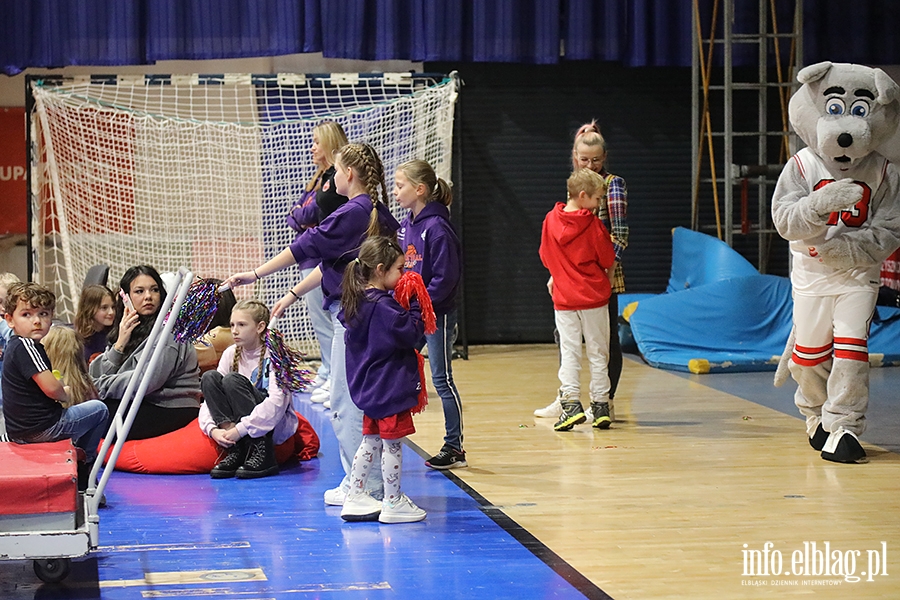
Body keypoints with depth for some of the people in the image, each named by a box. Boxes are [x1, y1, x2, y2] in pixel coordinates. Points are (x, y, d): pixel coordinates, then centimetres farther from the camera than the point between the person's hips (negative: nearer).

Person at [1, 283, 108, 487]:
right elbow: (51, 388, -25)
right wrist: (65, 395, -4)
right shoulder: (26, 346, -20)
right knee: (98, 409, 6)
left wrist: (59, 394, 9)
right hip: (40, 428, -10)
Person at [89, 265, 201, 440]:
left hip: (171, 411, -7)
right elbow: (103, 374, 2)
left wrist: (98, 386, -16)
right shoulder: (128, 328, 13)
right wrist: (120, 344, -12)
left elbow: (146, 381, -22)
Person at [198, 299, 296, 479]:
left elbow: (277, 401, -25)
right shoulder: (231, 354, 4)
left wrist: (241, 429, -30)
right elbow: (211, 395, -2)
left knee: (233, 380, -26)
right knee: (210, 377, -15)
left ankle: (261, 451, -24)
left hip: (277, 426, -5)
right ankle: (236, 450, -20)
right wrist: (212, 428, -21)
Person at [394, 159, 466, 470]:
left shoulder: (437, 228, -17)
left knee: (441, 379, -1)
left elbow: (445, 278, -19)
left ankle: (454, 448, 8)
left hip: (437, 315, -8)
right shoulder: (405, 226, 8)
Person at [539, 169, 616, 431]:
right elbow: (608, 260, -6)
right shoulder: (593, 224, -12)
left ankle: (571, 403, -8)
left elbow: (545, 257, 7)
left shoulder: (550, 221, -2)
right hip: (594, 296, -2)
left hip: (564, 299, 2)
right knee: (598, 352, 7)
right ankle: (600, 404, 10)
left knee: (569, 352, 3)